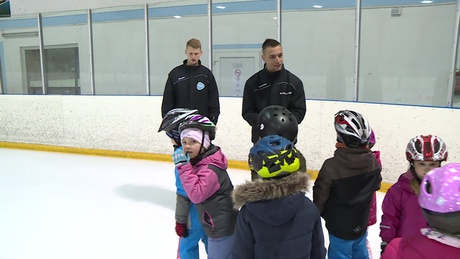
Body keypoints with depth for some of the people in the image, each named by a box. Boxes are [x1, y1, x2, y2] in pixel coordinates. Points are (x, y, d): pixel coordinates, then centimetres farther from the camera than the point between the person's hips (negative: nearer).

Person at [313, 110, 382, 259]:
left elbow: (320, 196, -19)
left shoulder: (331, 166, -30)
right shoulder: (373, 163, -12)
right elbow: (376, 186, 6)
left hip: (340, 226, -5)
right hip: (361, 222, 6)